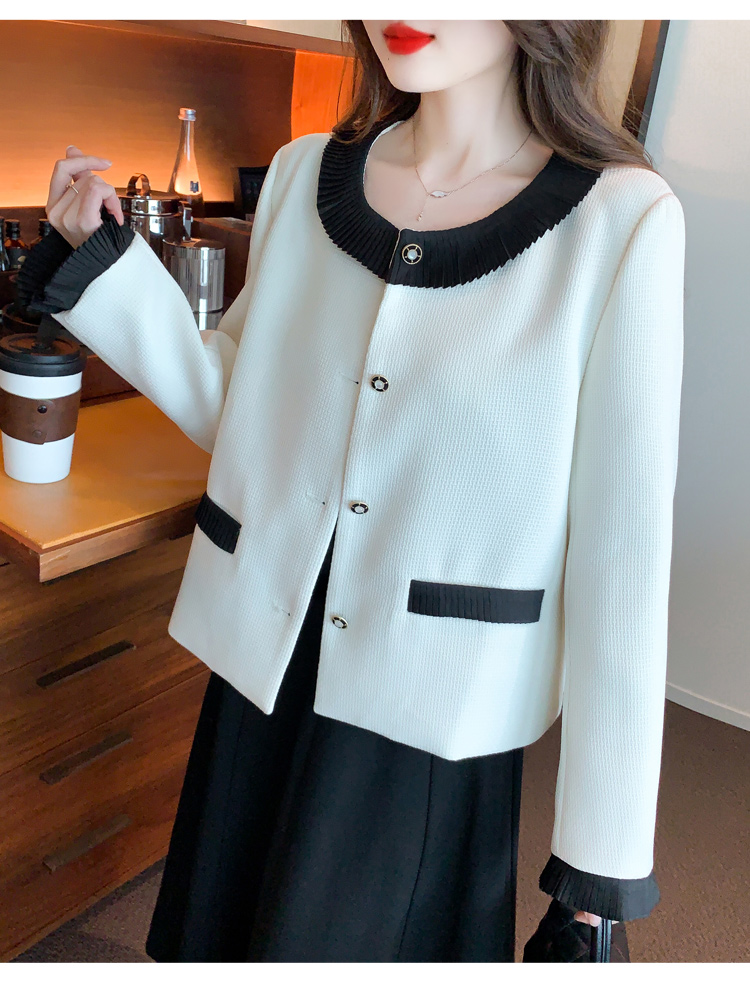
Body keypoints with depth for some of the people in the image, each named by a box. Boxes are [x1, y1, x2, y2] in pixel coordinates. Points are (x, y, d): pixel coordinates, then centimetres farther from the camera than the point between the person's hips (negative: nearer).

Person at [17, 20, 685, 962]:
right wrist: (99, 257, -3)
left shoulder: (622, 220, -14)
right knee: (222, 934, 24)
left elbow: (620, 546, -13)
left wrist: (601, 850, -9)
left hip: (433, 721, -3)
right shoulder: (303, 175, -1)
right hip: (262, 670, 4)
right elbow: (237, 410, 8)